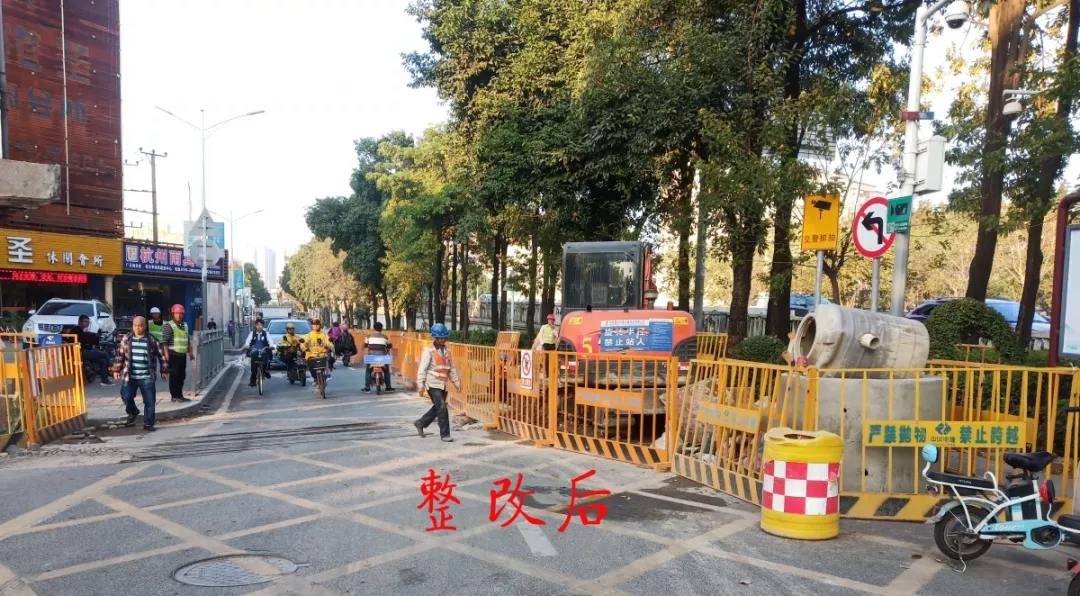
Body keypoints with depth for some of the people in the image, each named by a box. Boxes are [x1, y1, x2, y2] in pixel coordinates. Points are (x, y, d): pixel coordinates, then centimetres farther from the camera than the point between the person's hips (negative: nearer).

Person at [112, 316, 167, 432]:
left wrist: (164, 371, 4)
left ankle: (148, 424, 13)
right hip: (129, 376, 1)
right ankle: (132, 411, 24)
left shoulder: (152, 340, -1)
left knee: (150, 402, 0)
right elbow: (120, 355, 12)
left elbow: (161, 355, 5)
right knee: (126, 396, -8)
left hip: (147, 377, -1)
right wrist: (116, 370, 10)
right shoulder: (126, 339, 4)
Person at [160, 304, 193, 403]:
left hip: (183, 355, 7)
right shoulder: (168, 326, -8)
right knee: (174, 376, -2)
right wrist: (166, 354, -19)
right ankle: (175, 396, 4)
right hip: (173, 355, -7)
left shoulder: (185, 325, 15)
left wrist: (190, 352, 19)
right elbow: (164, 341, -13)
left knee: (182, 376, 11)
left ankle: (180, 395, 19)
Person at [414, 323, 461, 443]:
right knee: (442, 409, -11)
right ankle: (445, 434, -3)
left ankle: (420, 423, 34)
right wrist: (420, 385, -14)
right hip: (433, 384, -7)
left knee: (437, 408, 14)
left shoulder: (447, 350, 12)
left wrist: (456, 382, 14)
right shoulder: (429, 351, -7)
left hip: (443, 385, 7)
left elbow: (451, 369, 18)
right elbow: (422, 369, -9)